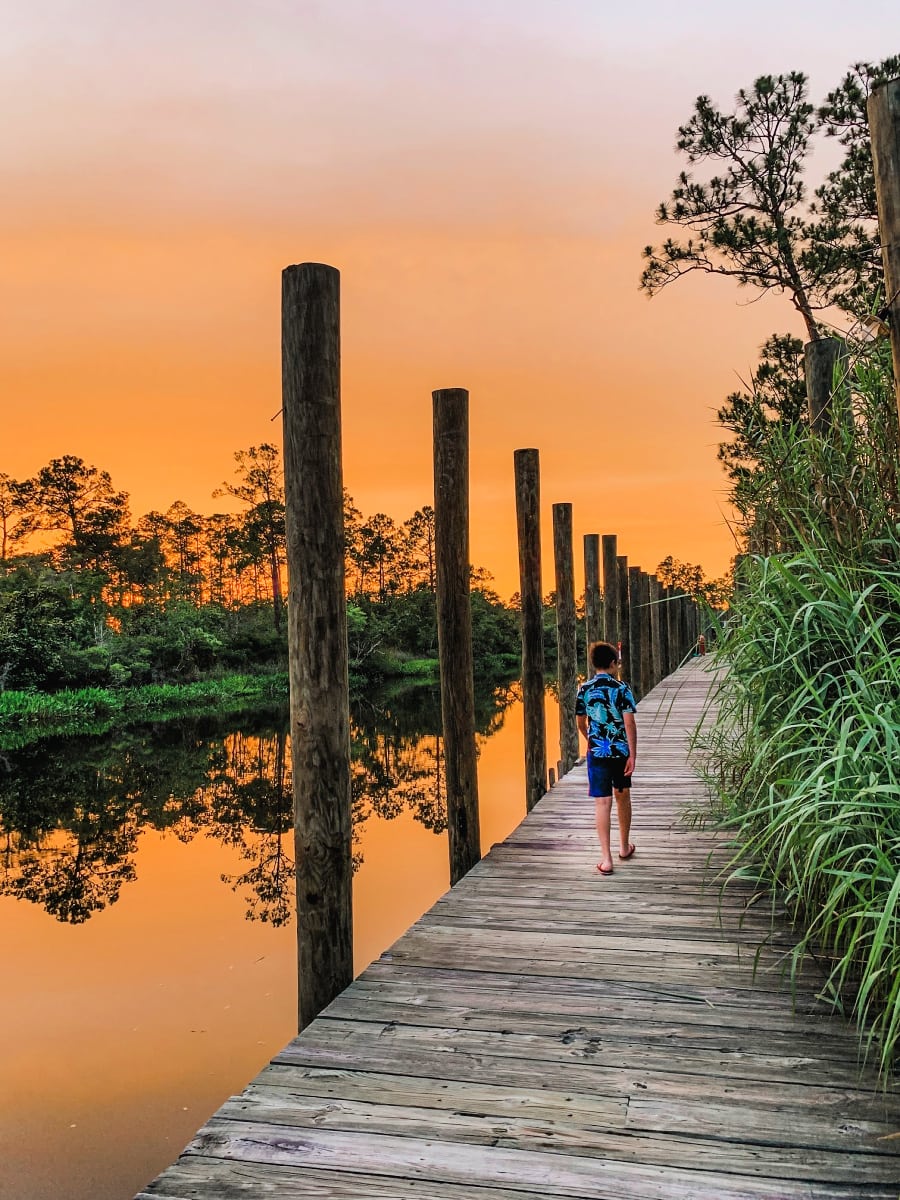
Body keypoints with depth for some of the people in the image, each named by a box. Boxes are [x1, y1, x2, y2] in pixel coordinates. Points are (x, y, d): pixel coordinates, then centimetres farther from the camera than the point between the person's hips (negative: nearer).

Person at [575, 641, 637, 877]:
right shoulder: (622, 688, -8)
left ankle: (606, 859, -6)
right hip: (621, 751, 0)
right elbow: (629, 723, -13)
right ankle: (625, 847, 34)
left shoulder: (585, 689, -1)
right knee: (623, 797, 19)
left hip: (598, 752, 0)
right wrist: (633, 756, -9)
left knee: (603, 803, -2)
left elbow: (580, 723, 10)